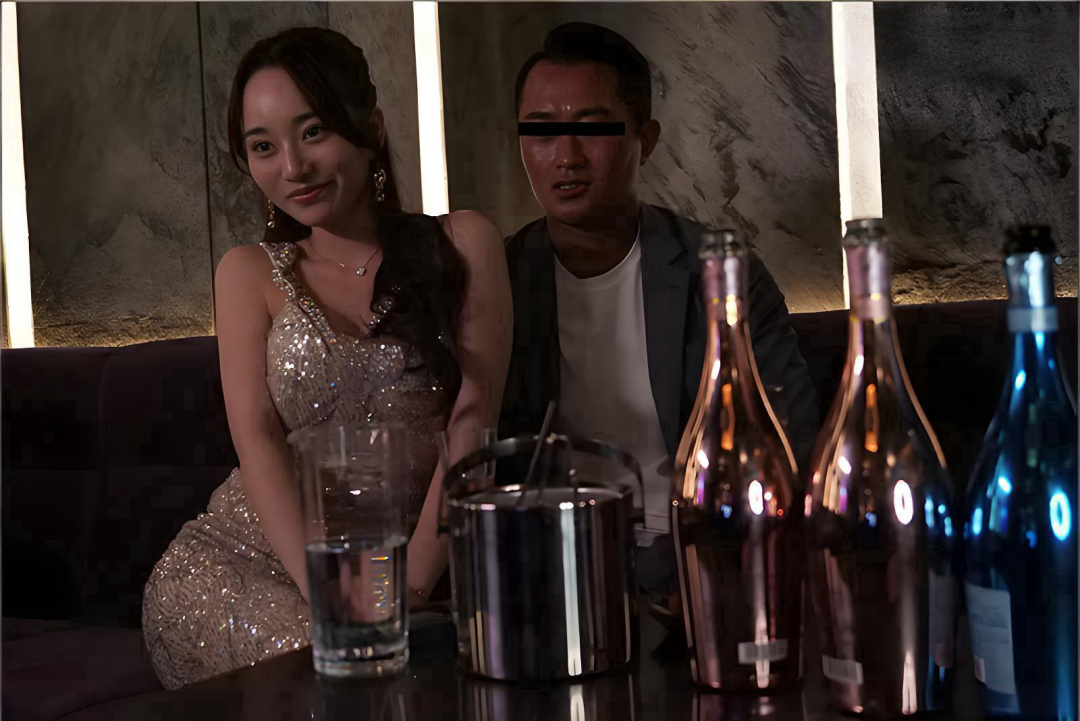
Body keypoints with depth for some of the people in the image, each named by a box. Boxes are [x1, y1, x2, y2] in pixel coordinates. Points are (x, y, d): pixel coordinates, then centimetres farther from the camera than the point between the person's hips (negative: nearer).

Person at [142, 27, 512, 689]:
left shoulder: (464, 246, 4)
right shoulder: (250, 274, 8)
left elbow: (471, 423, -4)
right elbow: (258, 440, -4)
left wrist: (409, 591, -17)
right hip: (241, 560, 0)